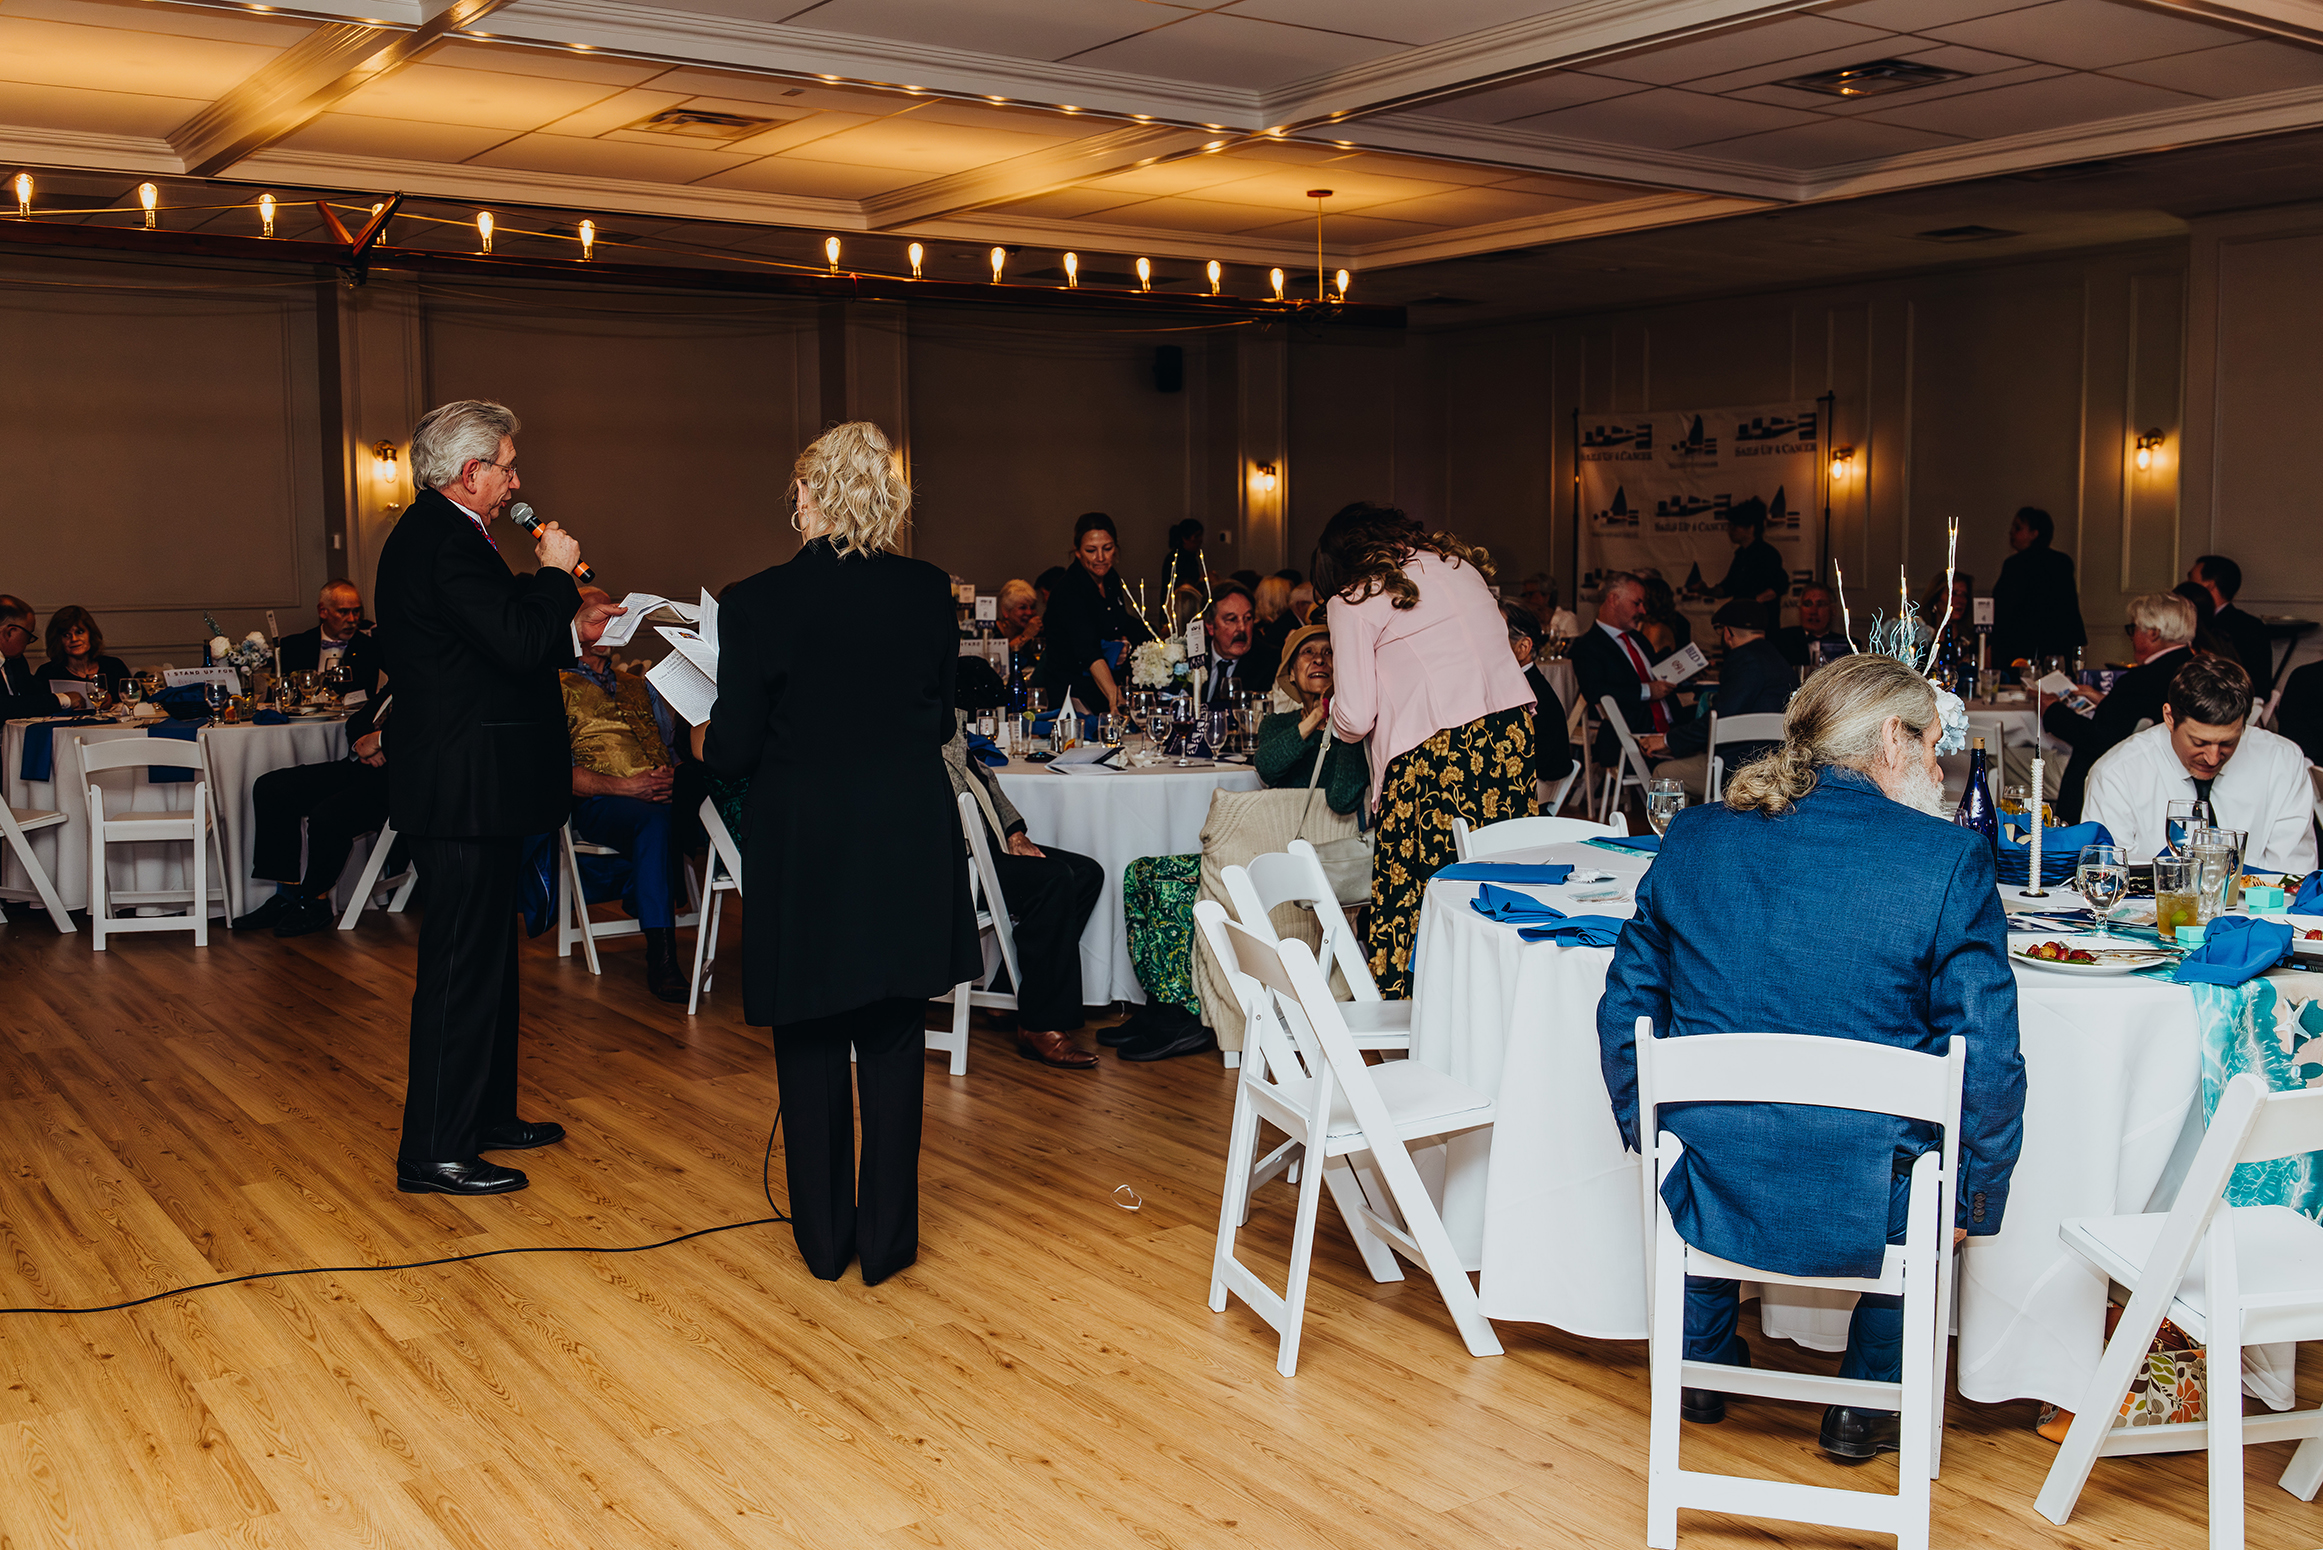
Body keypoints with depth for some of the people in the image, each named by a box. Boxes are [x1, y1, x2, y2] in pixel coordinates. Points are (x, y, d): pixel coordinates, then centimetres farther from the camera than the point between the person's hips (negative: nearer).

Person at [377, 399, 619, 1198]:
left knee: (485, 956, 20)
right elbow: (518, 645, -27)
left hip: (467, 790, 11)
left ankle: (487, 1112, 33)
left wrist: (571, 630, 14)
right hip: (464, 796, -11)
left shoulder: (434, 534, 16)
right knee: (461, 967, -5)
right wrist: (557, 572, -13)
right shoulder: (448, 543, -18)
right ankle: (434, 1153, 3)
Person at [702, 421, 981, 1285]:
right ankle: (887, 1239, 19)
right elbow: (941, 721, 5)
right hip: (909, 846, 2)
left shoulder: (757, 603, -13)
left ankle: (825, 1238, 23)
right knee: (893, 1044, 12)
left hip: (803, 851, -2)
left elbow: (733, 751, -8)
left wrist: (706, 743, 14)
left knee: (811, 1049, 13)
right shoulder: (929, 594, -4)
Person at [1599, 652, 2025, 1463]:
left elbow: (1625, 1008, 7)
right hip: (1863, 1212, -2)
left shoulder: (1694, 836, 0)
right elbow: (1987, 1058, -11)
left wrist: (1647, 1135, 22)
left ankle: (1703, 1364, 51)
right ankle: (1868, 1403, 37)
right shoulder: (1950, 859, -11)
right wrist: (1974, 1198, 5)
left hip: (1707, 1197, 3)